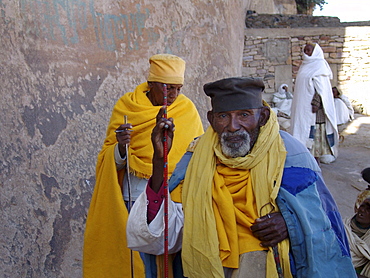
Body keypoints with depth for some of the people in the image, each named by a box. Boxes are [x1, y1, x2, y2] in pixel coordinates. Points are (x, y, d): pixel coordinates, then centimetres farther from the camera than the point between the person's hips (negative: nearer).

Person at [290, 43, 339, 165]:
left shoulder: (320, 65, -7)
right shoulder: (305, 65, 17)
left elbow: (322, 87, -14)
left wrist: (316, 103, -22)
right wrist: (299, 104, 18)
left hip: (313, 105, -8)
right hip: (302, 106, 8)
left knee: (316, 130, -5)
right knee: (303, 127, 9)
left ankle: (316, 155, -1)